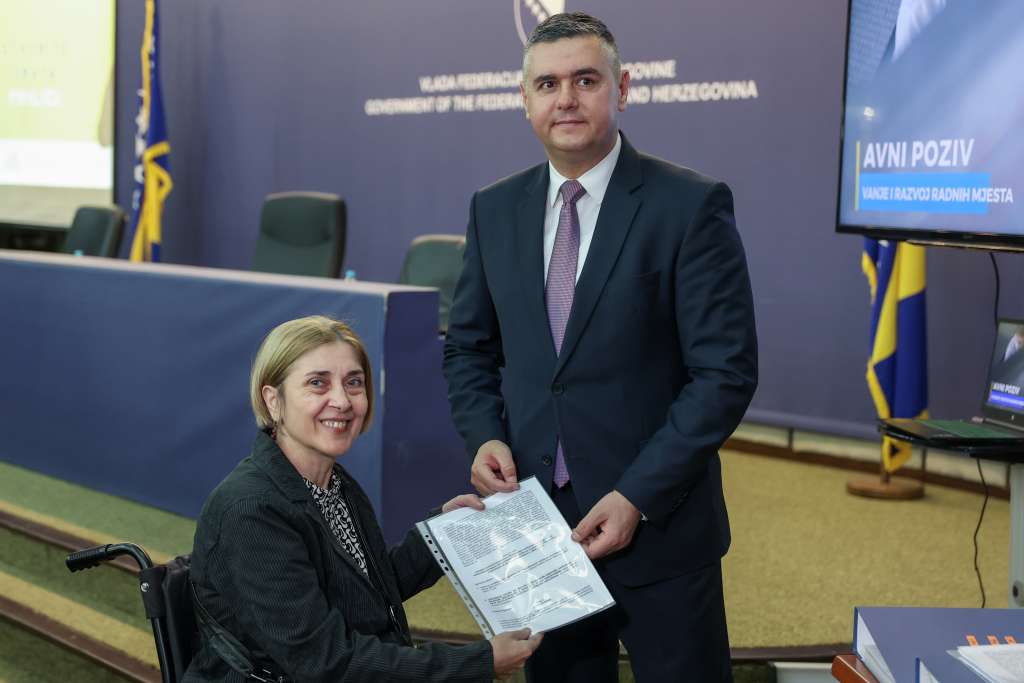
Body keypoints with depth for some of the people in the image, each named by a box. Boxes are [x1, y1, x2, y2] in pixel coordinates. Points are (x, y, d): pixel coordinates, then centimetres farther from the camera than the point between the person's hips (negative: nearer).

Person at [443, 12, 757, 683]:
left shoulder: (690, 206, -9)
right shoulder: (495, 209, 6)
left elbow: (726, 371, -12)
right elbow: (469, 347, 15)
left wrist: (638, 498, -16)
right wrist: (485, 436, -4)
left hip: (657, 525, -4)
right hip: (536, 520, 4)